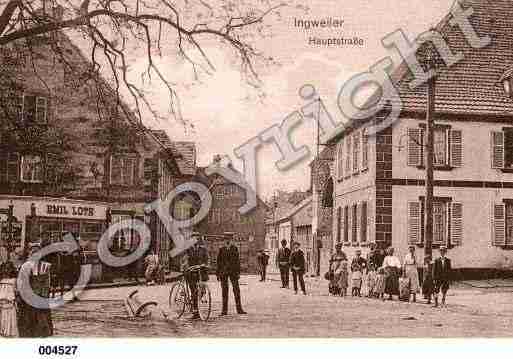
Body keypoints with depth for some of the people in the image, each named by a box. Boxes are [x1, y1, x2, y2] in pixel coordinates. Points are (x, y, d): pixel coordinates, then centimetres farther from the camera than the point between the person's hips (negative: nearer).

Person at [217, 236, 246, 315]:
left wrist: (238, 272, -1)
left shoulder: (235, 249, 5)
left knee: (236, 289, -3)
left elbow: (237, 261, 5)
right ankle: (224, 310, 8)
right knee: (224, 290, 3)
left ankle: (239, 309, 2)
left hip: (233, 271, 0)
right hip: (223, 272, 0)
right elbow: (218, 262, 8)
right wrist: (218, 273, 4)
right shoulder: (221, 250, 6)